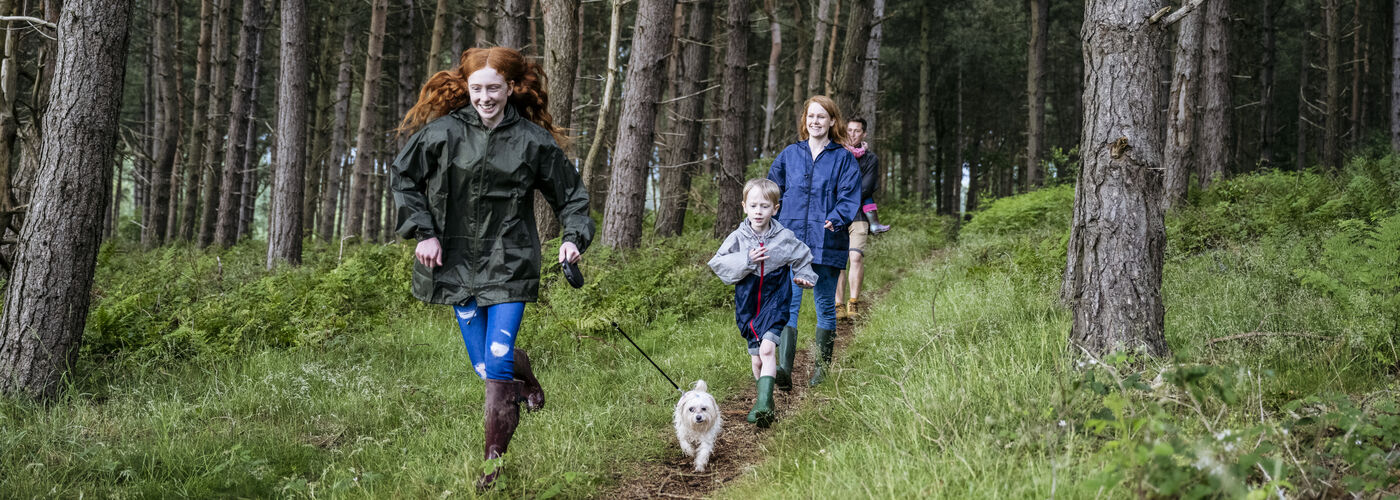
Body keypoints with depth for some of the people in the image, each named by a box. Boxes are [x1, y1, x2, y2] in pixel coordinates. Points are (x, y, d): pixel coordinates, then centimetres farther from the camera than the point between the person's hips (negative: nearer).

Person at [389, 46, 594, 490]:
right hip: (457, 262, 2)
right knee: (483, 365, 7)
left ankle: (495, 463, 2)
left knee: (497, 365, -11)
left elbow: (570, 193, 8)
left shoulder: (533, 140, -2)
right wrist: (422, 232, 0)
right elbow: (402, 178, 9)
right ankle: (525, 382, 41)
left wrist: (574, 237, -8)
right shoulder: (442, 131, -2)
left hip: (510, 263, -2)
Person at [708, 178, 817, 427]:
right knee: (756, 359, 10)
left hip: (775, 303, -3)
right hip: (747, 306, 3)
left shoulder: (785, 238, -3)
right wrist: (746, 260, -17)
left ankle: (764, 403, -29)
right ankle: (763, 399, 31)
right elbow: (718, 264, -7)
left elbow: (803, 258, 14)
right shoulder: (738, 238, -2)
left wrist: (803, 277, -3)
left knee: (766, 349, -22)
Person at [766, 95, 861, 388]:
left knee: (825, 305, 7)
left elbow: (850, 197, -3)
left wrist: (836, 219, -19)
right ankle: (783, 369, -24)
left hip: (826, 242, -1)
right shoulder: (790, 155, 12)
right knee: (788, 302, -13)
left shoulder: (843, 158, 4)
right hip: (791, 240, 1)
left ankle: (822, 369, 19)